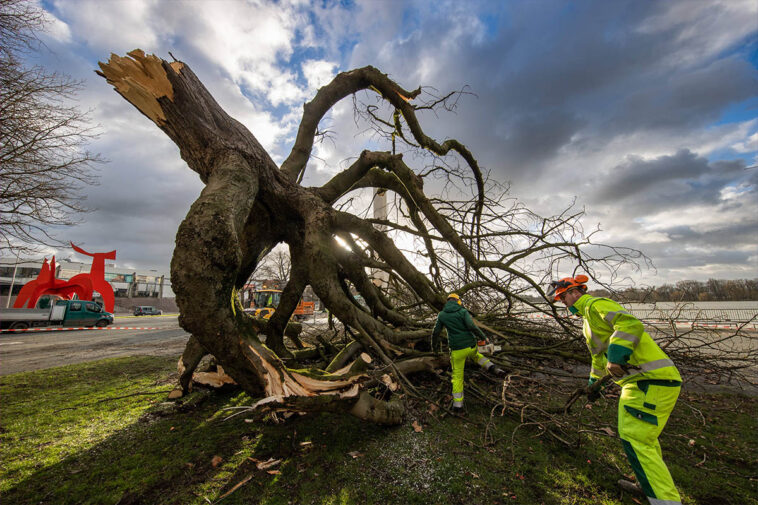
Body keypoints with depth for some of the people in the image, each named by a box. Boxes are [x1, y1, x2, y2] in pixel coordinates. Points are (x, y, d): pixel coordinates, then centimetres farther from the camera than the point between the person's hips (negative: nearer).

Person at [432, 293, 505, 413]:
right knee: (476, 355, 36)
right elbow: (472, 327, -19)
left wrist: (434, 346, 20)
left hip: (457, 350, 0)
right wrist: (483, 337, -4)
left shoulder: (442, 315, 1)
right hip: (470, 346, 1)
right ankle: (493, 368, 16)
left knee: (457, 376, 13)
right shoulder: (463, 311, -5)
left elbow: (436, 333, 5)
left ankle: (457, 404, 12)